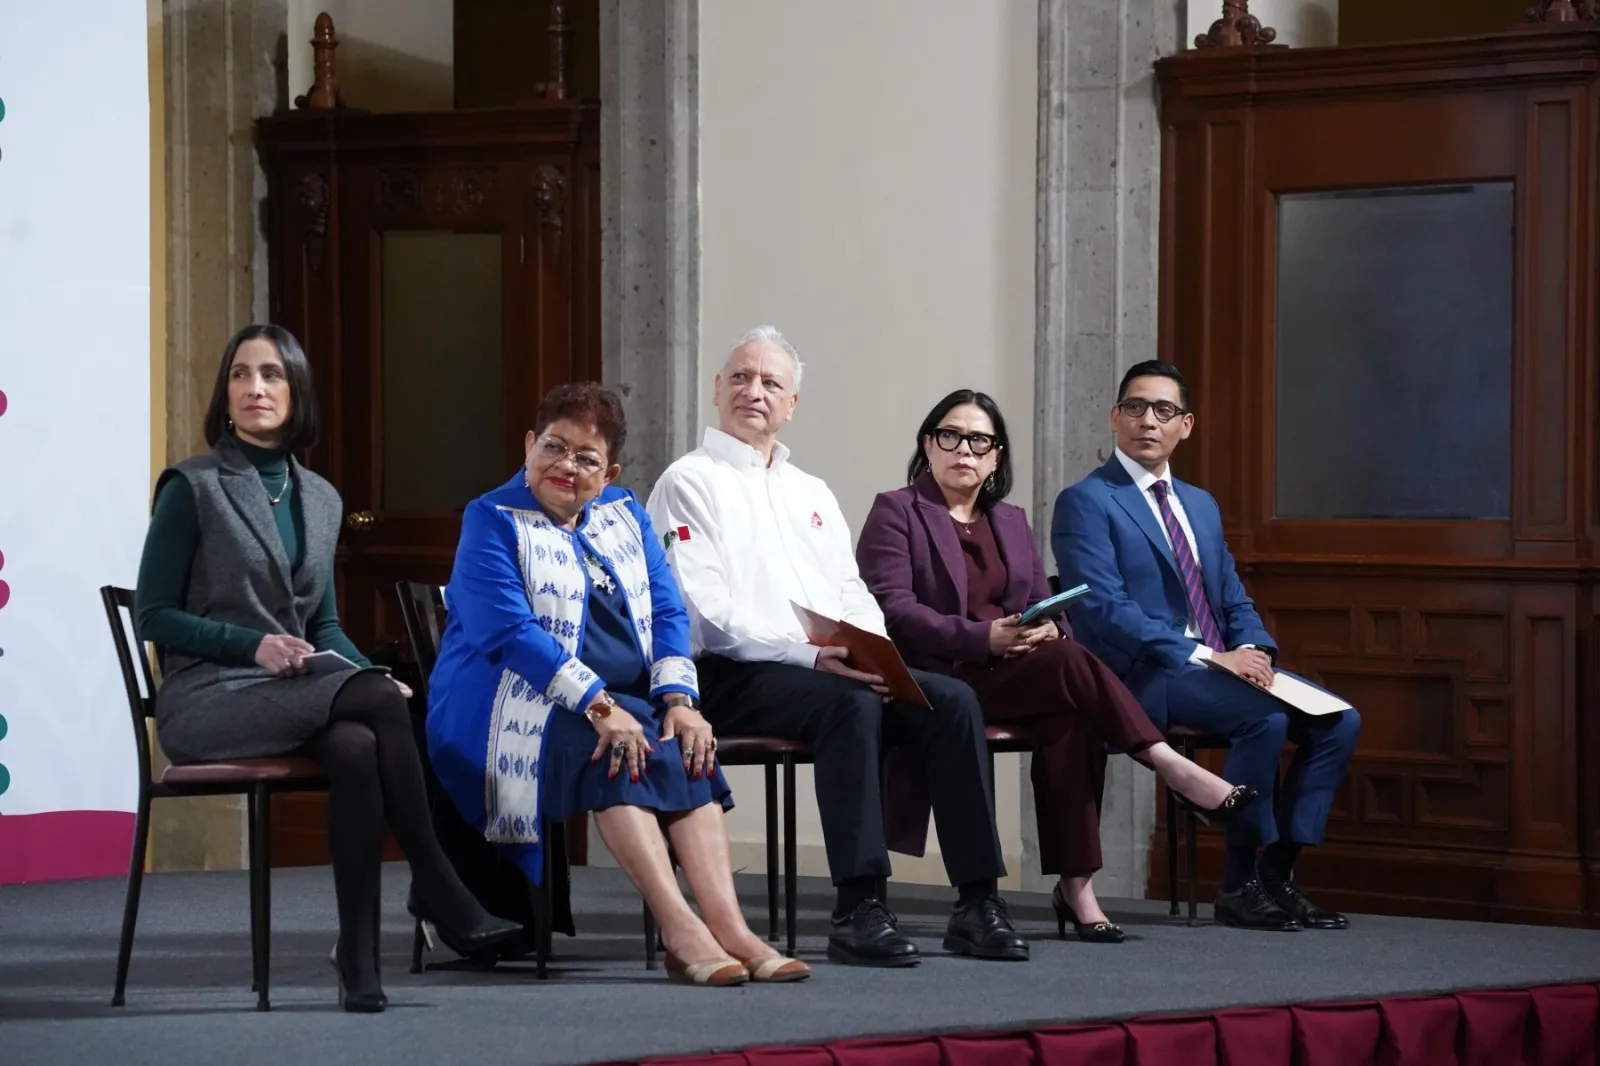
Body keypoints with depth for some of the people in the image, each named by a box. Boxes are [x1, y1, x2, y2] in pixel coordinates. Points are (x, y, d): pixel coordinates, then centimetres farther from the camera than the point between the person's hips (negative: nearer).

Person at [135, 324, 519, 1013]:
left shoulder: (320, 499, 16)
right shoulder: (192, 488, -1)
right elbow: (152, 615, -4)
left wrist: (368, 672, -2)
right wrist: (253, 644, -17)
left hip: (297, 693, 5)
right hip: (206, 699, -5)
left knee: (356, 748, -33)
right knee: (378, 701, -31)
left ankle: (359, 960, -35)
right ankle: (437, 885, -24)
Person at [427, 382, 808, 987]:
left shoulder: (624, 516, 16)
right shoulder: (492, 522, -2)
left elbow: (667, 613, 10)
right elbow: (509, 631, -15)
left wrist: (677, 698, -10)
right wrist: (598, 705, -25)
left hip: (624, 700, 5)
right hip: (527, 705, -5)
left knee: (689, 748, -26)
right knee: (618, 753, -34)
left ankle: (727, 925, -38)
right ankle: (681, 931, -42)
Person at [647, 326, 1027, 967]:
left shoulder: (811, 494, 26)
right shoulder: (689, 483, 3)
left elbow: (853, 594, 19)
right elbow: (708, 612, -10)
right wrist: (810, 653, -21)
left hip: (842, 668, 7)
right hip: (736, 676, -7)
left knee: (953, 700, -18)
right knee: (851, 702, -36)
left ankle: (977, 903, -20)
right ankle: (857, 911, -38)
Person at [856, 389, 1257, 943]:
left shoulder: (1011, 521, 24)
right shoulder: (895, 512, 5)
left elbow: (1044, 607, 17)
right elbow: (894, 610, -9)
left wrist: (1046, 631, -10)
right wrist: (985, 638, -21)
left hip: (1013, 676, 5)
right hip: (939, 681, -5)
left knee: (1070, 713, -30)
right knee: (1069, 664, -30)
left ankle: (1075, 886, -31)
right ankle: (1172, 768, -27)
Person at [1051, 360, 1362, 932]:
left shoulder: (1201, 505, 22)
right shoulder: (1085, 503, -3)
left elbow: (1235, 601, 20)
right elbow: (1105, 608, -15)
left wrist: (1252, 649, -5)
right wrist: (1206, 656, -21)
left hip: (1218, 665, 8)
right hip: (1143, 677, -8)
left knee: (1337, 719, -12)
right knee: (1266, 715, -31)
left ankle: (1277, 872, -9)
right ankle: (1240, 885, -19)